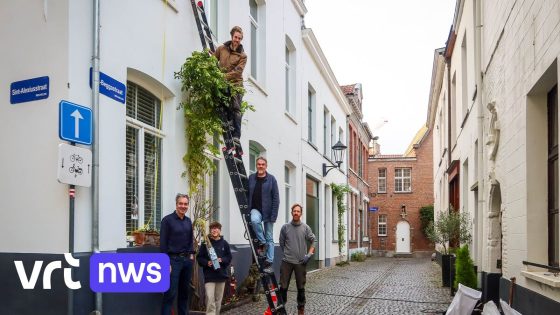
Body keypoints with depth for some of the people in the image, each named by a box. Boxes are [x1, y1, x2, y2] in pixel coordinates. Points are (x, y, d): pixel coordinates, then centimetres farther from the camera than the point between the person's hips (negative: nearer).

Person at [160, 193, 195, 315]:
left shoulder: (188, 221, 11)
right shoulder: (167, 220, -7)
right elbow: (163, 243, -10)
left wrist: (191, 254, 7)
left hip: (187, 260, 6)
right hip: (173, 260, -6)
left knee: (184, 292, 13)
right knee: (171, 293, -7)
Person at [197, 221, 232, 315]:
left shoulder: (224, 243, 4)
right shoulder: (205, 243, -3)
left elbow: (229, 257, 7)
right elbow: (199, 258, -1)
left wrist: (221, 260, -12)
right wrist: (207, 263, -18)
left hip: (221, 275, 3)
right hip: (209, 276, -3)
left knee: (218, 300, 13)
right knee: (210, 300, -13)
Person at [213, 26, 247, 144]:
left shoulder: (242, 55, 5)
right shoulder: (222, 48, 12)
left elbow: (238, 71, -8)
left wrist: (225, 77, -21)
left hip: (236, 84, -2)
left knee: (235, 109, -11)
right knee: (227, 110, -2)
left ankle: (236, 135, -15)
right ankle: (229, 134, 0)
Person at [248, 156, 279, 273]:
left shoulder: (271, 179, -2)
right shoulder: (251, 178, 5)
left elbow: (276, 198, -4)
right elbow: (247, 195, 10)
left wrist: (274, 215, -11)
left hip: (267, 211, -1)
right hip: (255, 209, 1)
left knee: (269, 238, 3)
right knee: (255, 220, -35)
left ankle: (269, 262, 11)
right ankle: (262, 241, -12)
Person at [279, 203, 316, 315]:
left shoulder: (306, 228, -1)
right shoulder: (285, 227, -1)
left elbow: (313, 241, 5)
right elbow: (281, 243, 10)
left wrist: (309, 254, -5)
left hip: (301, 262, 0)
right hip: (287, 262, 0)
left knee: (301, 287, 8)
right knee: (283, 286, 1)